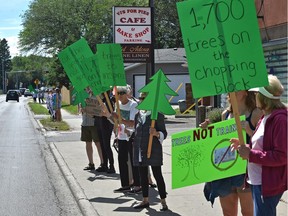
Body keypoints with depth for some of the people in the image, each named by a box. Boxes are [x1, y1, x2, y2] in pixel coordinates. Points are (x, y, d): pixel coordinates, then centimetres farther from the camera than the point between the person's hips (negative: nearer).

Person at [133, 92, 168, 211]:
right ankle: (145, 200, 22)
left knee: (157, 175, -2)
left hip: (153, 150, -6)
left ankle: (163, 202, 3)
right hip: (140, 150, 6)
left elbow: (164, 133, -8)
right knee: (143, 175, 11)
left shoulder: (157, 114, -7)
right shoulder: (138, 115, 10)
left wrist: (156, 133, -27)